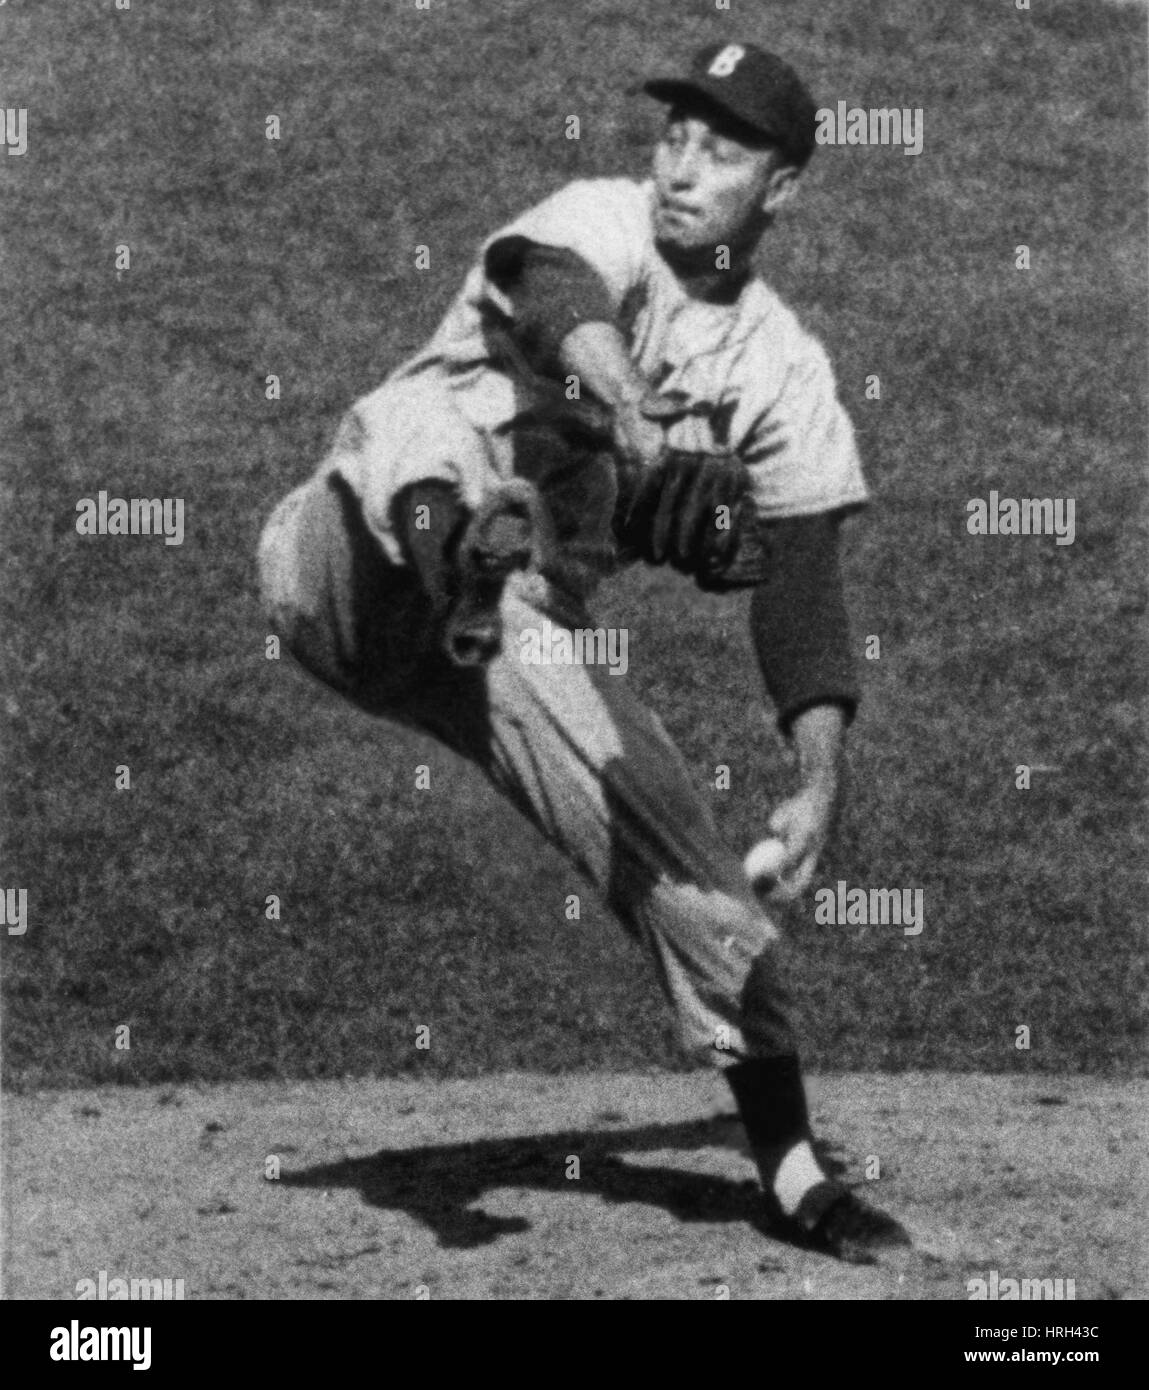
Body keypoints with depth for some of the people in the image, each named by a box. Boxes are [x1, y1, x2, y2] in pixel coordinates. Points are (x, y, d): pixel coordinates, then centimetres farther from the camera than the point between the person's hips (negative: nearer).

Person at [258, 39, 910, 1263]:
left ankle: (790, 1174, 11)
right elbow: (565, 300, -30)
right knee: (451, 407, -33)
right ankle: (453, 548, -66)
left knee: (697, 876, -1)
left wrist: (818, 779, -11)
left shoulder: (782, 368, 7)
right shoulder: (602, 223, -5)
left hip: (524, 638, 5)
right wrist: (635, 426, -52)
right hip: (353, 562, -5)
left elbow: (799, 588, 4)